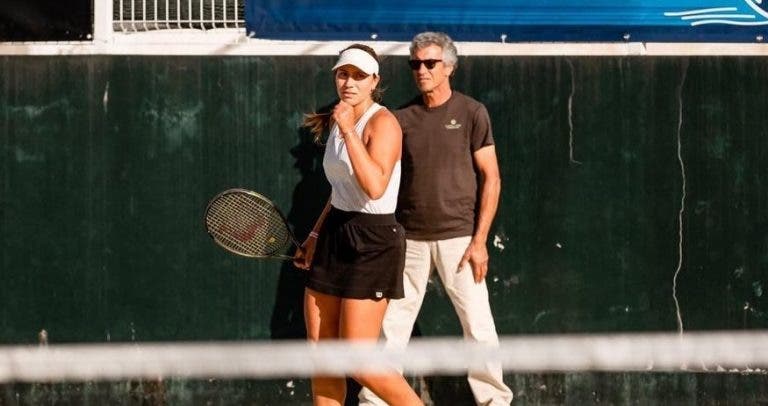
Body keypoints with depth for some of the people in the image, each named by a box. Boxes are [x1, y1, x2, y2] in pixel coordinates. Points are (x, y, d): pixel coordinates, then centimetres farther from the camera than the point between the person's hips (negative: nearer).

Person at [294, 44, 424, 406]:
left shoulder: (382, 123, -14)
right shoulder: (338, 123, 11)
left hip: (373, 243, -8)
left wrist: (349, 131, -29)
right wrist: (315, 236, 20)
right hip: (334, 237, 8)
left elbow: (375, 186, -30)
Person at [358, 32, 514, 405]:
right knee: (392, 326, 5)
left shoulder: (471, 113, -2)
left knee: (478, 326, -1)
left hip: (457, 237, -3)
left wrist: (479, 240, -9)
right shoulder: (402, 119, 6)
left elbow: (491, 178, -3)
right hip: (409, 238, 3)